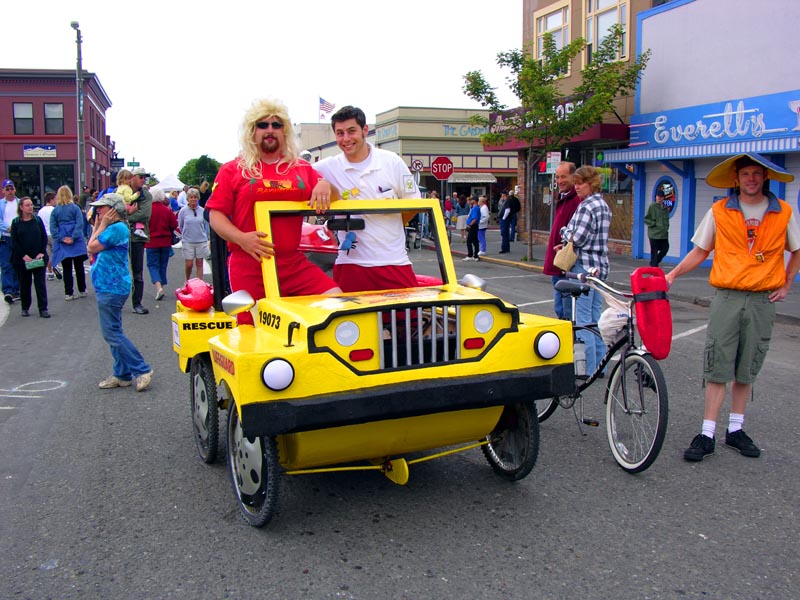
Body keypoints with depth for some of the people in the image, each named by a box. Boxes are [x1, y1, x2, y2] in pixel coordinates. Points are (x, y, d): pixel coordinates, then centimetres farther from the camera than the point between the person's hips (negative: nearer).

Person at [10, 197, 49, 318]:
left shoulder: (38, 220, 5)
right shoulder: (16, 222, 2)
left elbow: (44, 237, 3)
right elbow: (14, 241, -2)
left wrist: (41, 252, -9)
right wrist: (24, 255, -12)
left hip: (38, 257, 0)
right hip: (22, 259, 0)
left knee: (40, 283, -3)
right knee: (24, 283, 9)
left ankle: (43, 309, -3)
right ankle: (25, 308, 20)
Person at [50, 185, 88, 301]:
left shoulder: (55, 211, 2)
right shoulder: (75, 208, -3)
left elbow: (53, 228, -4)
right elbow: (79, 224, -12)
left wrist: (61, 239, -7)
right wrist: (73, 238, -13)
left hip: (62, 245, 1)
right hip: (76, 243, -1)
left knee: (67, 269, 5)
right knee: (79, 267, 10)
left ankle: (68, 293, 4)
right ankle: (82, 290, 17)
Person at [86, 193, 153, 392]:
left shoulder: (117, 228, -16)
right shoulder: (112, 228, 15)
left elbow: (93, 247, -17)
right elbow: (92, 249, 12)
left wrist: (101, 225, -9)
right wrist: (98, 225, 10)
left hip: (111, 288, -11)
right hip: (108, 287, 11)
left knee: (112, 333, -7)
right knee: (113, 332, 14)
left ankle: (142, 370, -3)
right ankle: (122, 374, 21)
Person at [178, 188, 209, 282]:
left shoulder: (202, 210, 1)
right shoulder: (183, 211, -3)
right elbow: (180, 226, 9)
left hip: (201, 241, 1)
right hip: (188, 242, -1)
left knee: (199, 263, 5)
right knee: (189, 264, 0)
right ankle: (187, 281, 25)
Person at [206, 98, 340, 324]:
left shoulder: (302, 168, 16)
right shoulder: (232, 170, 8)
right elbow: (215, 215, 3)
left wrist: (325, 187, -5)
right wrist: (241, 238, -16)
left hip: (294, 263, 3)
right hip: (249, 265, -2)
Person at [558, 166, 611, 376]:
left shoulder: (586, 206, -14)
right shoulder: (603, 205, 16)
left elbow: (578, 238, -19)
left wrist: (564, 233, 1)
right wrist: (569, 242, 10)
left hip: (584, 266, -10)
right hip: (599, 266, 10)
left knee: (582, 317, -5)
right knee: (596, 316, 14)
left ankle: (587, 368, -3)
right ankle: (599, 362, 20)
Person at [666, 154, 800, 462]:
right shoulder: (719, 211, 1)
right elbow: (700, 251, 6)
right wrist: (672, 274, -5)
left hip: (762, 301, 2)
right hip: (726, 298, -1)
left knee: (747, 369, 10)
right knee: (718, 367, -3)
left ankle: (735, 429, 22)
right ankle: (708, 434, 1)